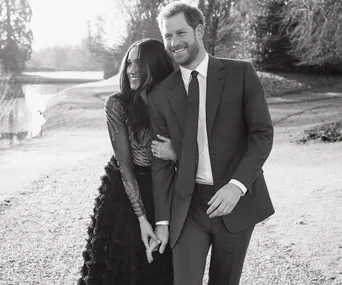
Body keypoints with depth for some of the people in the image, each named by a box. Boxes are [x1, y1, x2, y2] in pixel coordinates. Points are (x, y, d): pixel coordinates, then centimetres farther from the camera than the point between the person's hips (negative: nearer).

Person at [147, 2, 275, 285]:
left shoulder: (241, 73, -2)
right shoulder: (160, 95, 4)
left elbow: (263, 133, -7)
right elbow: (161, 162, 6)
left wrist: (237, 185, -20)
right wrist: (162, 221, 3)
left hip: (237, 200, -1)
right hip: (188, 204, 1)